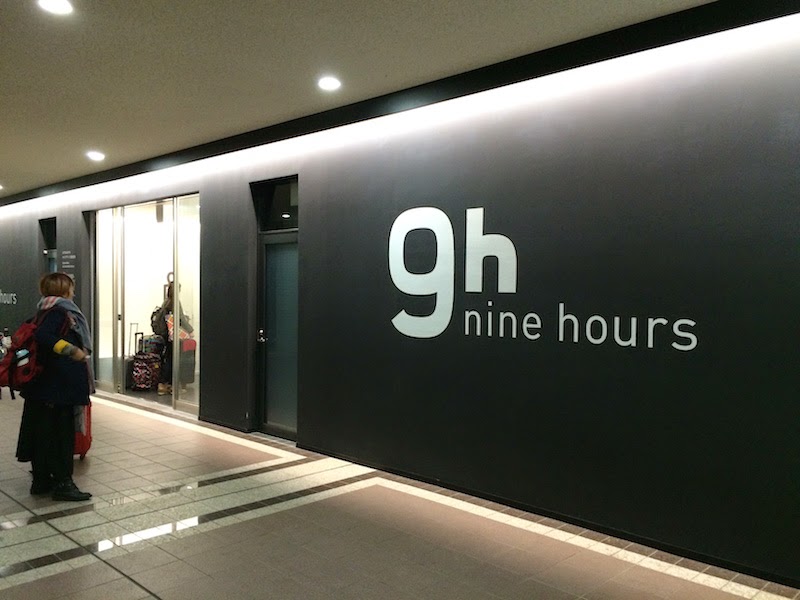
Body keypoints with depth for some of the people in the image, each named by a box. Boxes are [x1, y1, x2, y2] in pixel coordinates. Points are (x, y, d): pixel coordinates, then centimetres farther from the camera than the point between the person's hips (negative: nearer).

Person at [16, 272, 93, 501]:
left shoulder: (56, 310, 15)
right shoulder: (58, 310, -12)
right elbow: (43, 336, -27)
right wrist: (71, 350, -31)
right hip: (58, 385, -10)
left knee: (44, 432, 13)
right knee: (60, 433, -5)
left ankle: (41, 480, 21)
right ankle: (62, 483, 1)